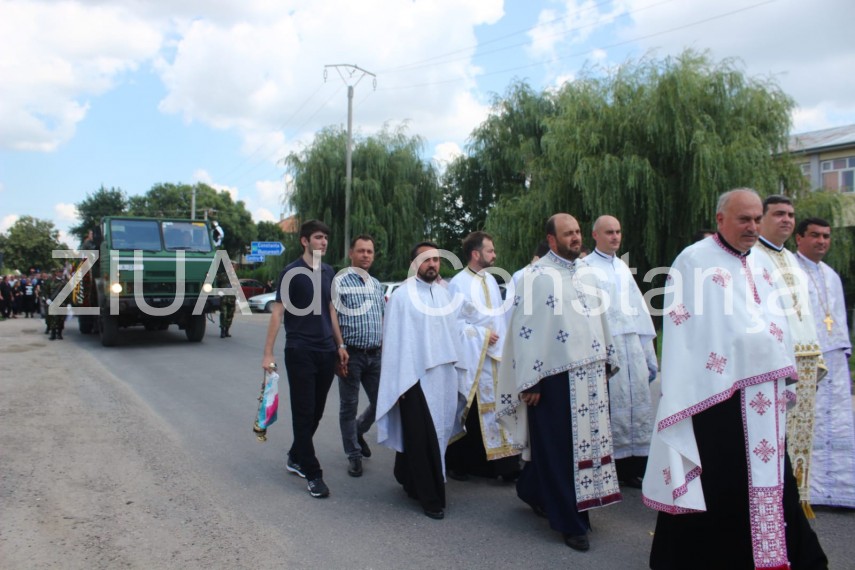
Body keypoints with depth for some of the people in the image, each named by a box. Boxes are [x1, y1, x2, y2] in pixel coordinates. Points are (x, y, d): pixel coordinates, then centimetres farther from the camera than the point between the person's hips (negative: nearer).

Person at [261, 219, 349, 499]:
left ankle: (295, 457, 32)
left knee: (316, 412, 13)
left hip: (326, 351, 6)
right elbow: (277, 312, -9)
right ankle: (313, 474, 8)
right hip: (300, 352, -6)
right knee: (304, 412, 0)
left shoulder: (328, 271, 10)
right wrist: (268, 353, -13)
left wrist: (340, 344, 15)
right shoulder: (292, 272, -7)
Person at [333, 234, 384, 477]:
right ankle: (354, 455, 20)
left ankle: (358, 431, 38)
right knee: (349, 406, 5)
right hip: (352, 355, -5)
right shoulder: (340, 282, -7)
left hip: (375, 355, 6)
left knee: (380, 402, 10)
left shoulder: (376, 284, 12)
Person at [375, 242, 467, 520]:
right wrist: (400, 382, -12)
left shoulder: (444, 294, 11)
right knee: (422, 439, 0)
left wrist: (457, 375, 8)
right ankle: (431, 497, 12)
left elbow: (452, 332, 12)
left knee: (437, 434, 12)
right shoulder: (402, 295, -6)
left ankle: (410, 479, 32)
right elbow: (394, 340, -8)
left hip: (443, 376, 6)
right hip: (415, 376, -6)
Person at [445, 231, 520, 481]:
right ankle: (457, 463, 18)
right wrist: (482, 334, -14)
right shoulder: (458, 283, -10)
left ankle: (504, 463, 14)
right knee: (469, 414, 3)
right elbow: (454, 323, -11)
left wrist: (502, 341, 6)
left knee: (496, 408, 7)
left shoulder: (491, 280, 11)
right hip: (471, 358, -6)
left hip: (495, 356, 6)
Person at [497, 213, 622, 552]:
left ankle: (534, 490, 34)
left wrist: (608, 359, 17)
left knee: (588, 441, 14)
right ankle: (570, 522, 17)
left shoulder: (585, 274, 13)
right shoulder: (538, 277, -9)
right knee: (560, 447, 3)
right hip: (556, 376, -8)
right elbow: (524, 328, -13)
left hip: (590, 374, 8)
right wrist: (530, 382, -16)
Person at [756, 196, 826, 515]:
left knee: (801, 432, 11)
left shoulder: (792, 260, 22)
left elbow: (804, 308, 24)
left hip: (805, 359, 8)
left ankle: (798, 498, 22)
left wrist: (817, 356, 18)